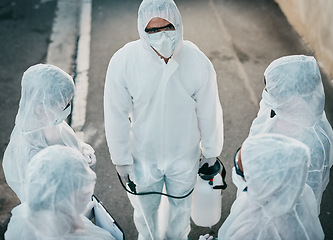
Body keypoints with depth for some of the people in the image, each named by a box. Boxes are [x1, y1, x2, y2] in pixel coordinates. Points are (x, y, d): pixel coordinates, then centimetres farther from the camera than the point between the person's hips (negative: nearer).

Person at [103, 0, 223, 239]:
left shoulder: (198, 62, -22)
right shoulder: (123, 62, -24)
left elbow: (209, 112, -7)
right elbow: (117, 116, -12)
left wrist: (211, 152, 4)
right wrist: (122, 158, -4)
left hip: (184, 156, 1)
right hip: (143, 156, 0)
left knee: (181, 204, 27)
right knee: (145, 207, 25)